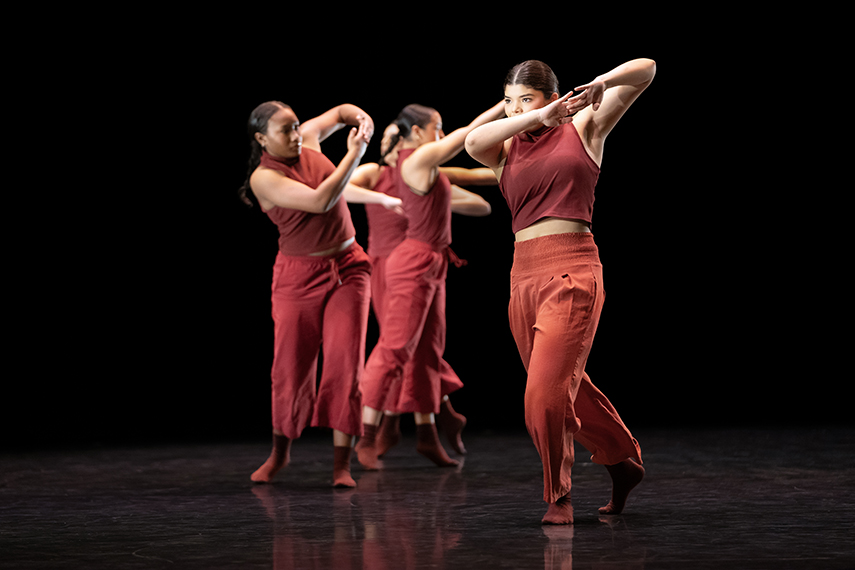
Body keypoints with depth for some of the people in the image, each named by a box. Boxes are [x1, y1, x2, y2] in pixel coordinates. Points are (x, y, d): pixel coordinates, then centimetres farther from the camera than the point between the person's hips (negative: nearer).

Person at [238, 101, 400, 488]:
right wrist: (354, 154, -20)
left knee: (345, 361, -9)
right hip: (299, 275, -3)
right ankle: (280, 453, 27)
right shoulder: (264, 177, -15)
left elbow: (340, 112, 21)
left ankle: (342, 463, -6)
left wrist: (360, 117, -2)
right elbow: (320, 201, -26)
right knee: (290, 366, 3)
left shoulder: (306, 139, 2)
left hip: (347, 267, 4)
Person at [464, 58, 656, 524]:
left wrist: (601, 83, -17)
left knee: (546, 394, -14)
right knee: (567, 389, 16)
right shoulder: (506, 150, 15)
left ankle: (559, 496, 5)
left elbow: (646, 69, 3)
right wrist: (538, 118, -18)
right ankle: (622, 461, 38)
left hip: (571, 273, -6)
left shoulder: (582, 128, 8)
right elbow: (472, 142, -10)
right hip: (523, 277, 6)